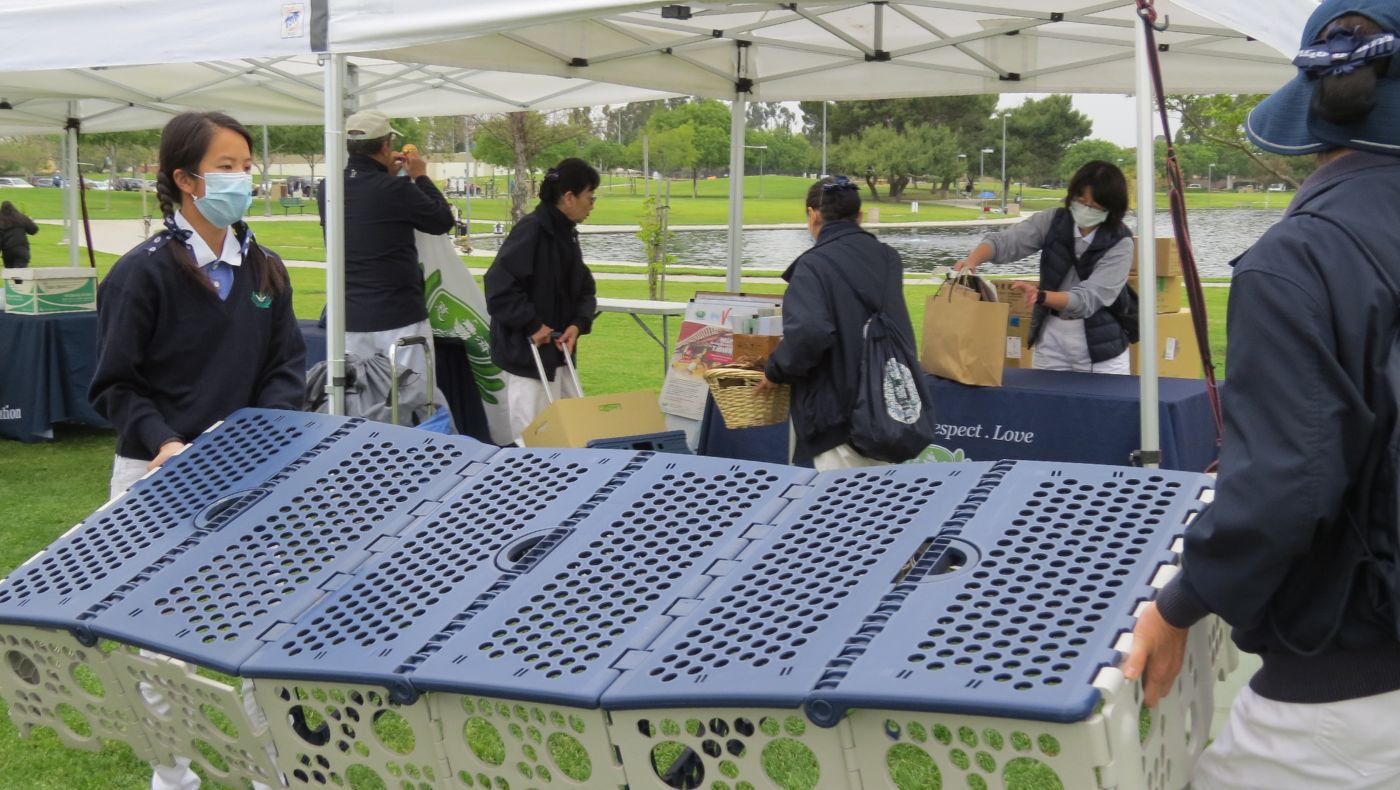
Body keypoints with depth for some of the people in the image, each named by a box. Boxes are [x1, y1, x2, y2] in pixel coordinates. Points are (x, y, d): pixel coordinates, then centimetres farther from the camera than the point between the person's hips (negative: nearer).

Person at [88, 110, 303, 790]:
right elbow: (114, 385, -8)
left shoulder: (264, 269, 4)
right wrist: (165, 444, -22)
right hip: (160, 475, -4)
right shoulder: (142, 273, -11)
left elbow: (286, 365, 5)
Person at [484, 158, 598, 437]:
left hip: (558, 350, 9)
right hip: (526, 351, -9)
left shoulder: (566, 234, 11)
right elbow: (499, 285, -26)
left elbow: (584, 289, 14)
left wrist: (579, 324, -5)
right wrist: (532, 325, -21)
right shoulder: (530, 229, -17)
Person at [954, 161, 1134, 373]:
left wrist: (1041, 296, -40)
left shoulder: (1120, 242, -13)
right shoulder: (1052, 221, -4)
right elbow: (1005, 241, -16)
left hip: (1100, 348, -3)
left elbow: (1089, 297, -24)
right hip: (1051, 342, 3)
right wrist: (972, 261, -37)